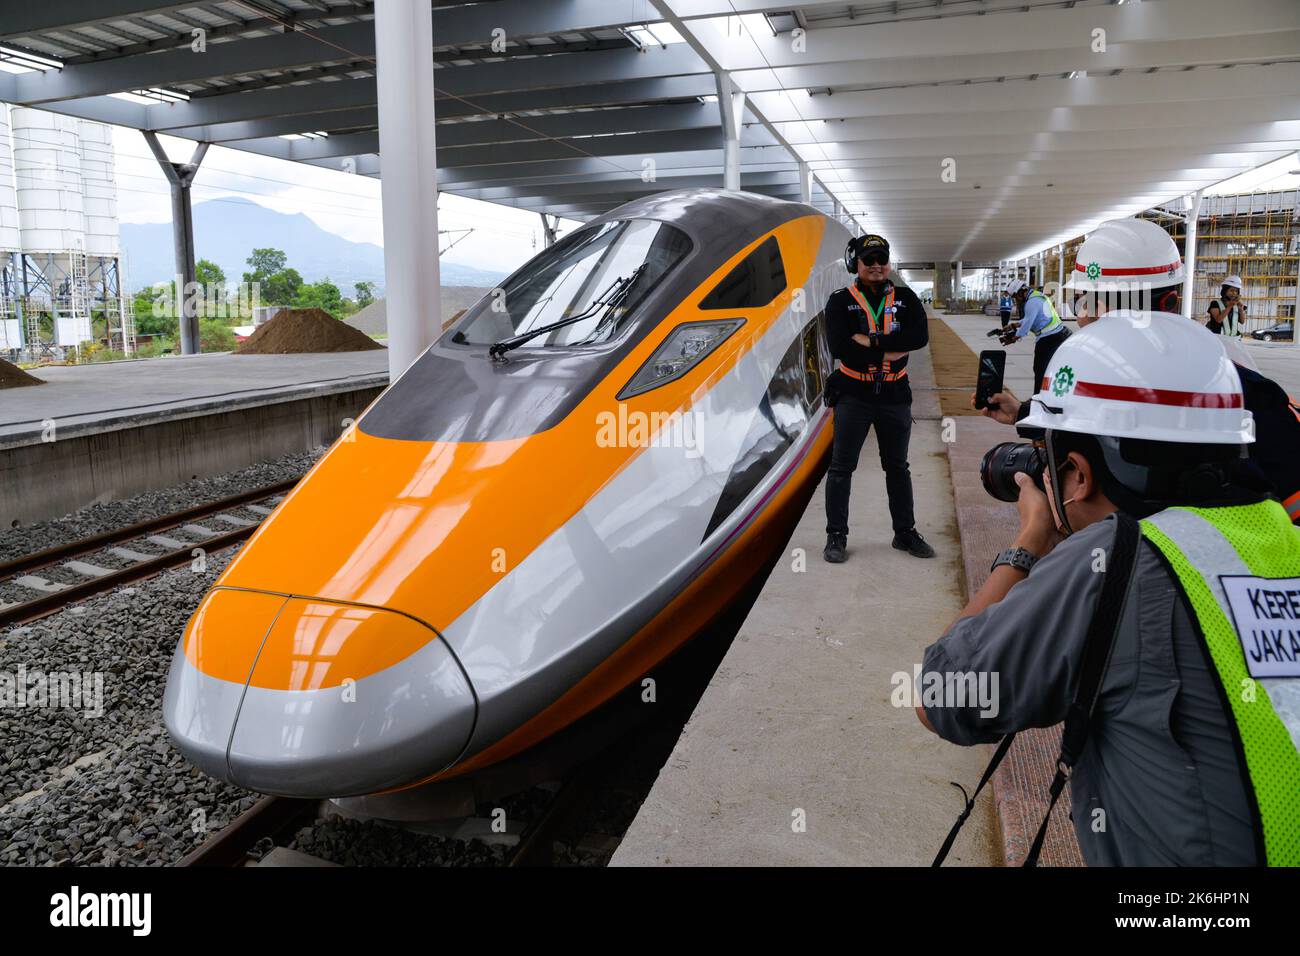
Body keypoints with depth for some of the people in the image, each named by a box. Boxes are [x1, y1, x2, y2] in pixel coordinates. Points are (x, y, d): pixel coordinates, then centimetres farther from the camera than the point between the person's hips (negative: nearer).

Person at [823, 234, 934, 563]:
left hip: (894, 395, 3)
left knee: (897, 467, 13)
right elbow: (839, 347, -18)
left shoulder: (904, 298, 4)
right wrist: (892, 350, -17)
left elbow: (920, 336, -13)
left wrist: (872, 341, -21)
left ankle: (905, 533, 26)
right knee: (841, 467, 2)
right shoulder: (840, 301, -3)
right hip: (854, 394, -2)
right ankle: (836, 536, 11)